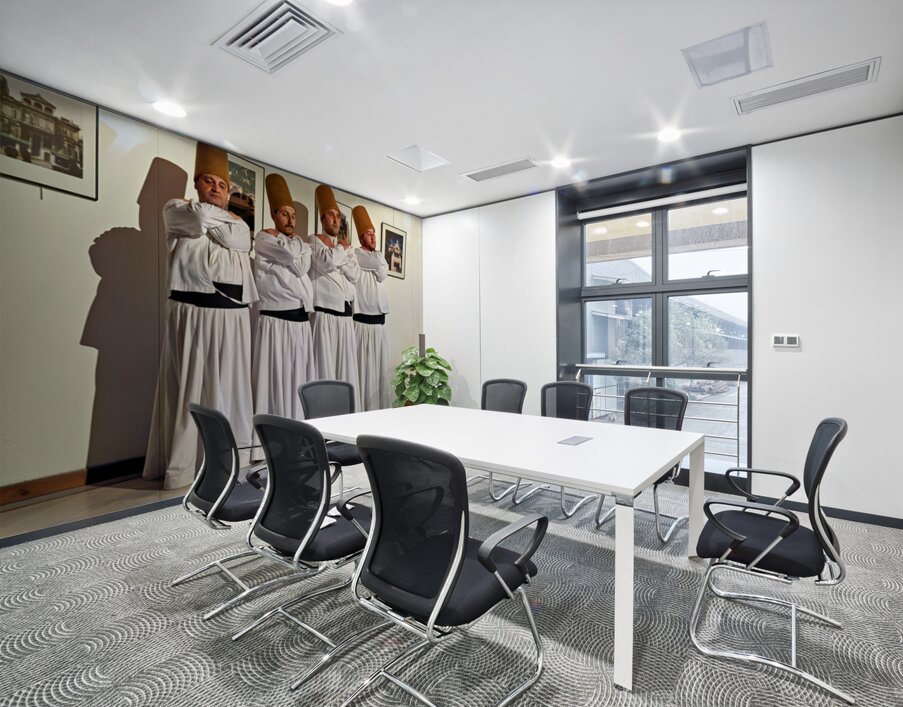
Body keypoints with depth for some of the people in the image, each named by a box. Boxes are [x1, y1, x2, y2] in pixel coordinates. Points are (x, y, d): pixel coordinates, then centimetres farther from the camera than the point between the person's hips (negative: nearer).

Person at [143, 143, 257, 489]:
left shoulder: (239, 224, 21)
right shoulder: (175, 210, 13)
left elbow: (237, 239, -1)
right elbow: (199, 218, -8)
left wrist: (206, 220, 5)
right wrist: (224, 216, 9)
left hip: (232, 315, 3)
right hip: (191, 312, -3)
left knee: (228, 388, 4)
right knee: (187, 386, -4)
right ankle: (180, 468, 3)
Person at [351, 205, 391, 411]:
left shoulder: (378, 256, 22)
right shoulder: (355, 255, -2)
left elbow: (382, 274, 6)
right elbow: (375, 264, -16)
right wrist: (374, 253, 1)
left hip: (380, 319, 7)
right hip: (363, 319, -7)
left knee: (380, 365, 9)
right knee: (364, 366, -7)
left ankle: (381, 407, 16)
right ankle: (362, 409, -3)